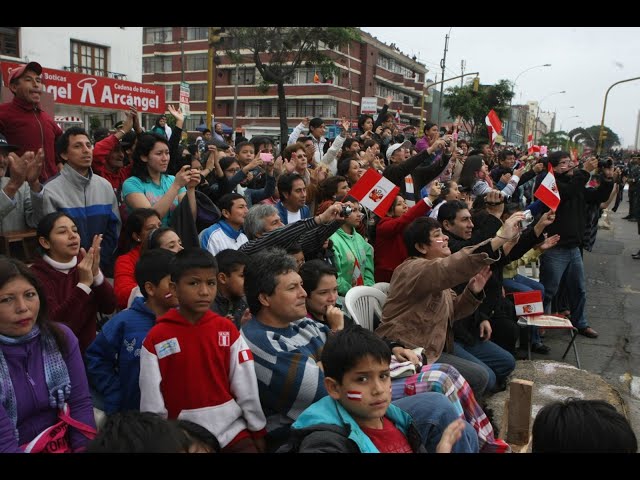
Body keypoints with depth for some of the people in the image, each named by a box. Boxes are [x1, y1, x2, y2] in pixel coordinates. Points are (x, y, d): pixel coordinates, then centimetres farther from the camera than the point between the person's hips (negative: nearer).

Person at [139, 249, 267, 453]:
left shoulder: (227, 329, -3)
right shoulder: (156, 338, -8)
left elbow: (246, 385, 0)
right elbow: (151, 399, -4)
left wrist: (257, 430, 4)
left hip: (232, 429, 1)